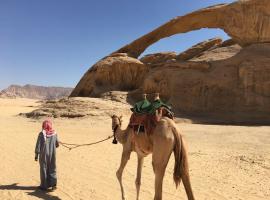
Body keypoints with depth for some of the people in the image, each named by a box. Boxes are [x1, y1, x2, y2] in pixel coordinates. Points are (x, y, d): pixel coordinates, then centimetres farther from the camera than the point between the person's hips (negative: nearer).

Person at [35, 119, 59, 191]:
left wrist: (36, 155, -2)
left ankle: (44, 185, 18)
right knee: (52, 169, 12)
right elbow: (57, 144, 6)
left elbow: (38, 145, -11)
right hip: (52, 154, 2)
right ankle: (53, 184, 4)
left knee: (44, 169, 10)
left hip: (43, 154, -2)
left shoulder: (41, 134, -12)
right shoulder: (54, 133, -4)